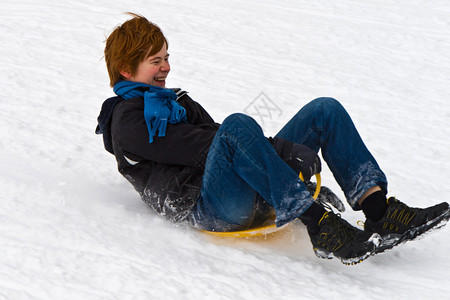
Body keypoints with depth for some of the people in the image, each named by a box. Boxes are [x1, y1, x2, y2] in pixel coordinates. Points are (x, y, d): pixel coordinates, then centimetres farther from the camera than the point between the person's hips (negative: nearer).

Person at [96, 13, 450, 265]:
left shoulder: (176, 100, 30)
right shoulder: (127, 119, 1)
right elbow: (198, 147, -13)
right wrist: (284, 151, -19)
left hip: (253, 194, 8)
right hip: (206, 207, -8)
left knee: (325, 110, -2)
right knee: (237, 125, -37)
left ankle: (379, 211, -18)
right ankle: (320, 227, -39)